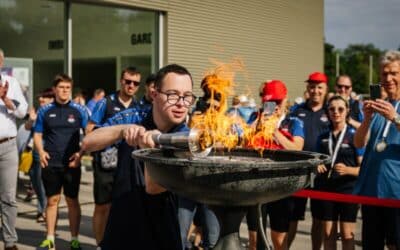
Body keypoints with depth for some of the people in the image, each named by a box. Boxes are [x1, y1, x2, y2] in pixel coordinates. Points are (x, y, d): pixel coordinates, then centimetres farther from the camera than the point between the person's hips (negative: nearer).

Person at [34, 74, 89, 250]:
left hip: (71, 163, -1)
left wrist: (81, 153, -9)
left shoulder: (79, 110, 1)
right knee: (52, 200, 7)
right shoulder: (45, 111, 6)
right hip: (50, 163, 1)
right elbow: (37, 134, 10)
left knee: (72, 201, 5)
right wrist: (41, 152, -7)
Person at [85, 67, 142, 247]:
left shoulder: (139, 107, 8)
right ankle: (100, 244, 14)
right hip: (106, 163, -3)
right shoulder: (106, 103, -3)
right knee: (103, 207, 3)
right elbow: (90, 130, -4)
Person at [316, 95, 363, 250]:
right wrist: (318, 166, 0)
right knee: (328, 234, 7)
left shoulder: (355, 135, -3)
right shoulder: (323, 137, 10)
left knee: (347, 235, 0)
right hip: (327, 189, 4)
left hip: (348, 189, -4)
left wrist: (348, 170, -25)